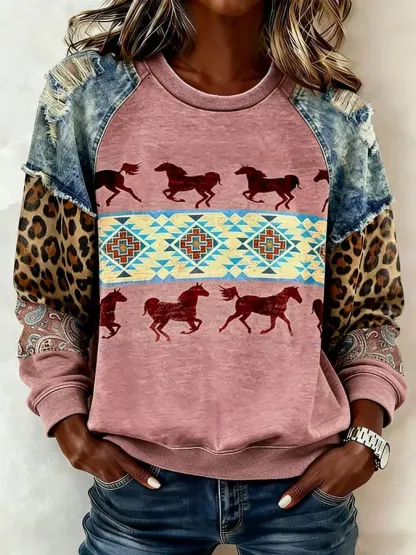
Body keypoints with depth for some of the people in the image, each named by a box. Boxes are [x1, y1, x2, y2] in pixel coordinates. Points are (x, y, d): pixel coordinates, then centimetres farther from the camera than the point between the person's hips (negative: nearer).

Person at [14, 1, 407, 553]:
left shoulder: (335, 117, 1)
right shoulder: (86, 92, -1)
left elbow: (369, 305, 6)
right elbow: (47, 286, 3)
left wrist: (365, 438, -6)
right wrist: (69, 424, -6)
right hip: (141, 477, 0)